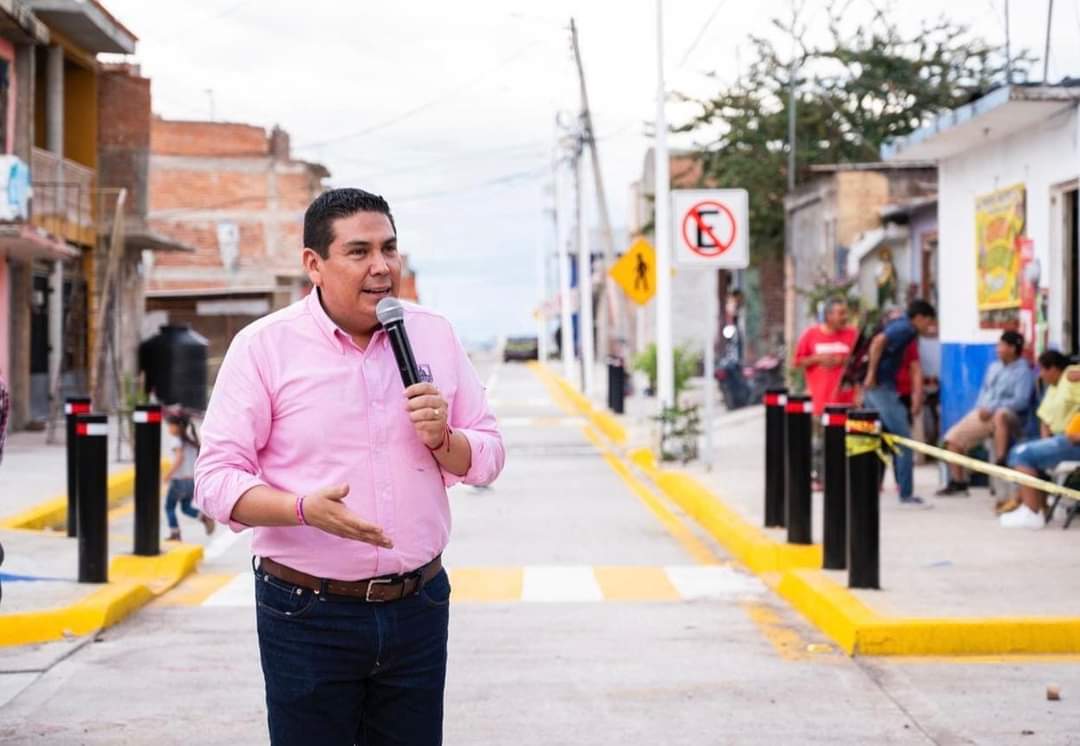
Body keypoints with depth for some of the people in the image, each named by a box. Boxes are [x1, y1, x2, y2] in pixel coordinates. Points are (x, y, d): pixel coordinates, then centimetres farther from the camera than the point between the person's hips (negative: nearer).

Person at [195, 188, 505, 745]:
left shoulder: (434, 336, 6)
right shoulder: (263, 346, -6)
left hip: (417, 609, 4)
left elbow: (487, 457, 11)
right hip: (309, 615, -3)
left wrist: (442, 439, -11)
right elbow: (217, 479, -9)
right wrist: (304, 509, -27)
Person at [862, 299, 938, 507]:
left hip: (873, 388, 9)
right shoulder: (906, 328, -10)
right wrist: (871, 374, -22)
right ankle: (906, 494, -4)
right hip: (881, 387, -9)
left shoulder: (899, 325, 18)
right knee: (903, 439, -5)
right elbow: (879, 341, -25)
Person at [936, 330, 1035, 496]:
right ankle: (958, 482, 7)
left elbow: (1021, 401, -16)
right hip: (984, 414, 7)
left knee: (1000, 415, -44)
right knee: (953, 438, -4)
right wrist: (980, 408, 3)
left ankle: (1000, 462, -44)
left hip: (1008, 415, -7)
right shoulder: (994, 367, 19)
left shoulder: (1023, 371, -5)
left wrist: (992, 408, -20)